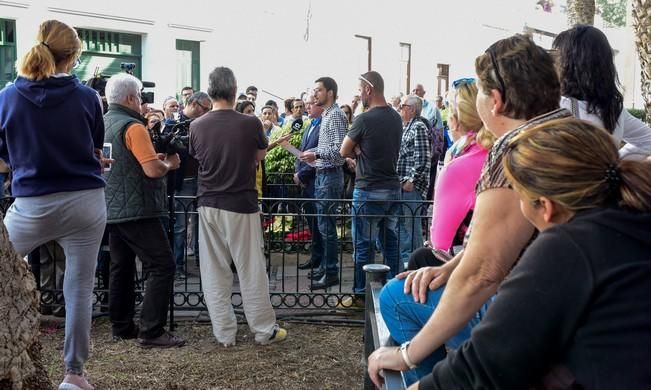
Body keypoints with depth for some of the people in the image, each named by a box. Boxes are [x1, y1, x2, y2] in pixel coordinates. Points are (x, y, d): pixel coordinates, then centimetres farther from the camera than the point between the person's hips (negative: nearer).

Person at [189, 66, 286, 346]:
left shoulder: (197, 126, -3)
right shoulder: (250, 123, -11)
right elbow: (260, 156, 6)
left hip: (208, 205, 3)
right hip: (242, 206, -2)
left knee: (214, 272, 9)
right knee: (251, 270, 6)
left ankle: (224, 333, 15)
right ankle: (264, 331, 16)